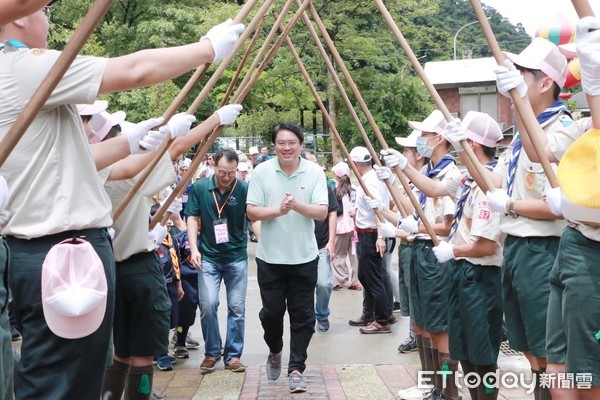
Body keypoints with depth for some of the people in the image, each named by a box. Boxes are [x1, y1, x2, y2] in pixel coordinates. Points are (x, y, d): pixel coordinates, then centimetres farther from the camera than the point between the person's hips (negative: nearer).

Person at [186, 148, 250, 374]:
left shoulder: (244, 189, -7)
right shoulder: (199, 188, -3)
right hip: (208, 256, 1)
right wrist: (193, 249, -8)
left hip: (237, 257, 0)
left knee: (237, 307, 4)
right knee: (208, 305, -4)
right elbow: (193, 219, 2)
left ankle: (233, 354, 18)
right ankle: (211, 352, 15)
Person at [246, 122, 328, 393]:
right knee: (272, 311, 6)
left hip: (304, 258, 0)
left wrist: (297, 205, -25)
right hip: (270, 257, 0)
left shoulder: (314, 172, -3)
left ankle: (296, 368, 15)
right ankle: (274, 352, 35)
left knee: (303, 315, 3)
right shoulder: (262, 172, -3)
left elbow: (322, 212, -9)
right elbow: (252, 212, -5)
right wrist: (278, 210, -22)